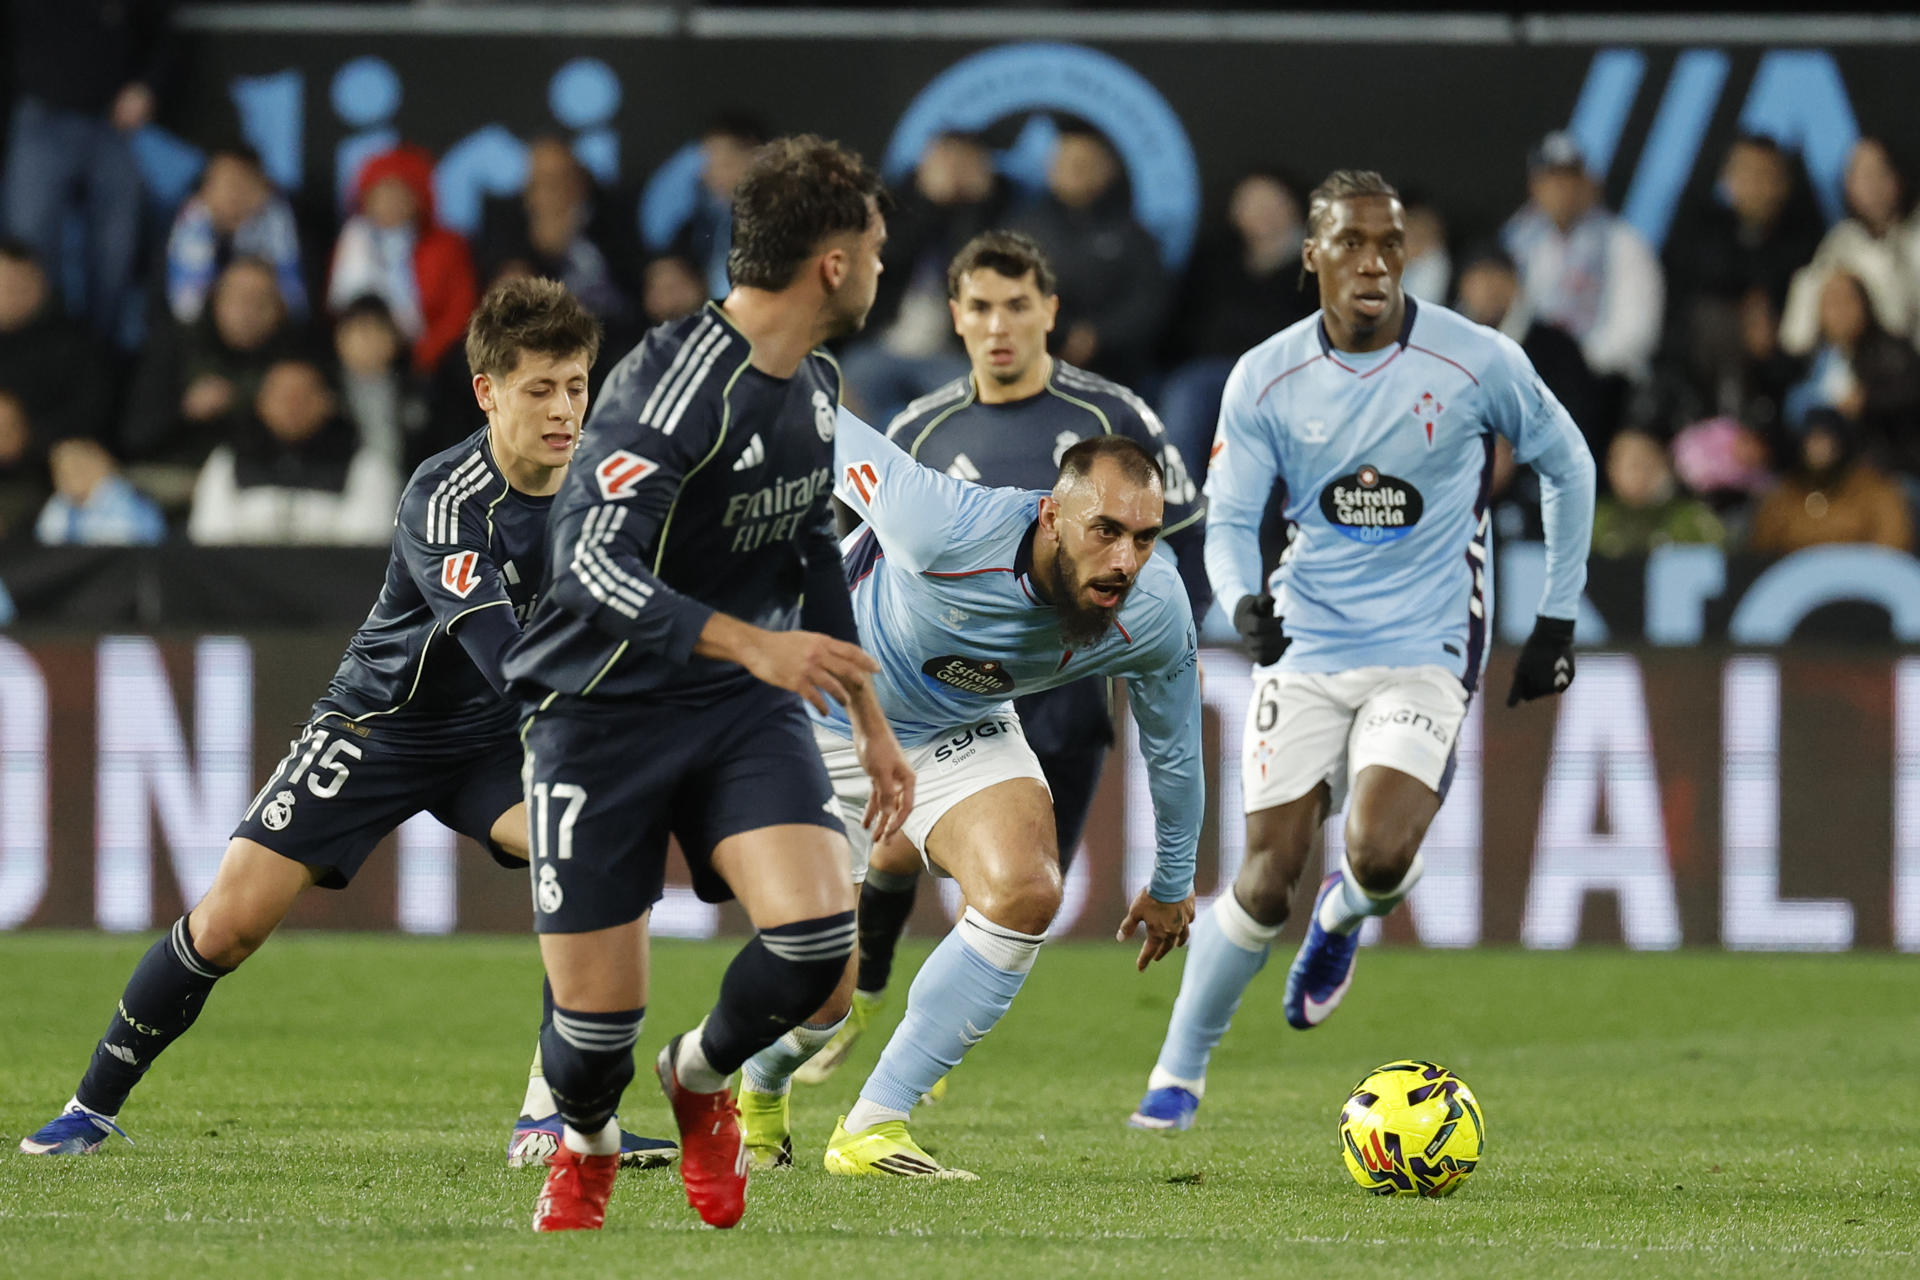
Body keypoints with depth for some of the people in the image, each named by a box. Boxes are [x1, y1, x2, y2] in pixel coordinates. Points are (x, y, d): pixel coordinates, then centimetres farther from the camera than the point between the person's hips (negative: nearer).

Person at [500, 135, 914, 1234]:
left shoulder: (817, 384, 7)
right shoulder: (677, 382, -21)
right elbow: (592, 558, -29)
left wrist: (870, 720, 24)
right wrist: (753, 643, -38)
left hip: (745, 706, 6)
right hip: (604, 711, -6)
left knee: (817, 930, -19)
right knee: (598, 1016, -3)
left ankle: (705, 1077, 14)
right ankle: (587, 1142, 35)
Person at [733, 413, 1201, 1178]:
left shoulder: (1152, 613, -23)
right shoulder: (946, 530, -40)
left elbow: (1172, 747, -2)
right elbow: (828, 432, -25)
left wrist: (1172, 884, 12)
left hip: (959, 734, 4)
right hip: (824, 720, -4)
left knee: (1024, 892, -25)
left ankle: (872, 1126, -13)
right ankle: (758, 1099, 35)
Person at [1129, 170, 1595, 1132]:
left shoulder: (1477, 363, -9)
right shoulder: (1266, 380, -4)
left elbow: (1567, 466, 7)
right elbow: (1227, 520, 0)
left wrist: (1557, 619, 8)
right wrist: (1243, 601, -23)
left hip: (1423, 654, -1)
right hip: (1303, 647, 1)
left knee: (1379, 855, -23)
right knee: (1267, 880, -5)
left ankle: (1347, 913, 16)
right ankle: (1179, 1071, 13)